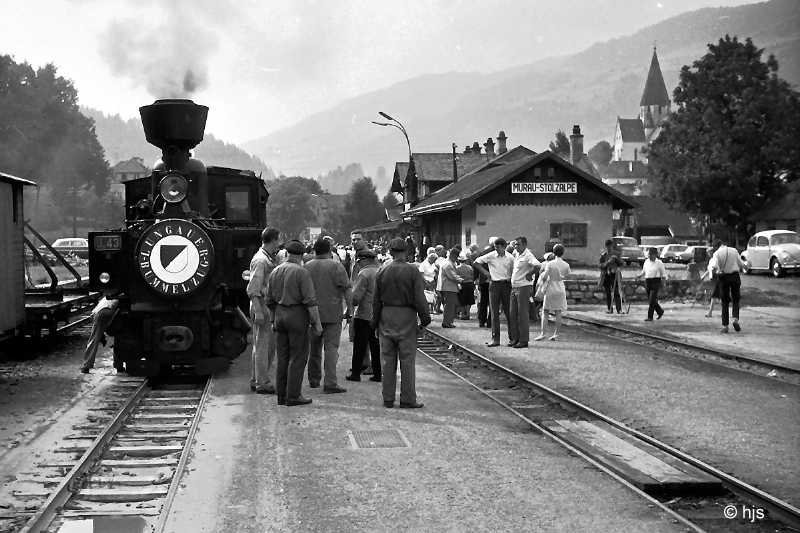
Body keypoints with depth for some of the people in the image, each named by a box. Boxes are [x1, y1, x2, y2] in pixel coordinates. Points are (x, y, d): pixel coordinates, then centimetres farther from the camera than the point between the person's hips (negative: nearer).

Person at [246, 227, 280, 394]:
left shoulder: (270, 259, 15)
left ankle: (256, 380, 24)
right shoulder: (260, 260, -16)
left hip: (270, 306, 10)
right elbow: (253, 289, -20)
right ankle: (262, 384, -1)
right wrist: (258, 311, -25)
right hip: (262, 305, -10)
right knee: (262, 345, -5)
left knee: (269, 345, 15)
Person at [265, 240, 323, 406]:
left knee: (282, 357, 11)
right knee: (298, 357, -1)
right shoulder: (301, 272, -11)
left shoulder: (275, 272, 9)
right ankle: (293, 396, -2)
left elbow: (269, 300, 15)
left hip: (280, 315, 6)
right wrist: (317, 323, -9)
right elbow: (310, 301, -15)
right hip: (297, 316, -6)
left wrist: (273, 320, 25)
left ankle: (281, 395, 14)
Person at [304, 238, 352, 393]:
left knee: (314, 347, 16)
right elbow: (346, 288, -10)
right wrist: (349, 308, -5)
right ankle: (330, 383, -12)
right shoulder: (336, 266, -6)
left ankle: (314, 379, 25)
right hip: (332, 314, -4)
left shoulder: (306, 267, 6)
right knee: (331, 347, -5)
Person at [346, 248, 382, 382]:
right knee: (376, 346, 12)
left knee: (359, 346, 3)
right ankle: (377, 373, 14)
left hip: (364, 315, -6)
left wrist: (352, 304, 1)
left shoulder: (364, 274, -14)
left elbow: (356, 296, -18)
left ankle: (356, 373, 8)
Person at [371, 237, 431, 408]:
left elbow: (376, 300, 5)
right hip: (407, 317, -3)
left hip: (386, 317, 3)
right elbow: (419, 298, -11)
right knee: (407, 360, 2)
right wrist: (425, 318, 0)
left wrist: (375, 322, 13)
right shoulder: (413, 272, -8)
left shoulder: (382, 272, 1)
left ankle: (388, 399, 12)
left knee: (387, 360, 8)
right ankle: (408, 399, 4)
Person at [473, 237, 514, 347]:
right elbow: (476, 263, 6)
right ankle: (495, 339, 2)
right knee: (494, 312, -1)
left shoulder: (510, 258, 2)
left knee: (508, 312, 2)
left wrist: (511, 279, 0)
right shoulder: (490, 256, -1)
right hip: (494, 284, 0)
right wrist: (485, 272, 0)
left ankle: (512, 338, 9)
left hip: (506, 284, 0)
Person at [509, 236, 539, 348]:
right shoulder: (516, 255, 13)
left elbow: (537, 265, -31)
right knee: (513, 314, 10)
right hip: (514, 287, 9)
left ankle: (524, 341, -1)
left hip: (524, 287, -9)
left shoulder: (528, 255, -13)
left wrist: (529, 274, -19)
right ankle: (515, 338, 16)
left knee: (523, 314, -5)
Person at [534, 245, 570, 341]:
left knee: (545, 312, 4)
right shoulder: (566, 265, -3)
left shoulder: (550, 264, -15)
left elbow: (544, 277, -13)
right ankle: (556, 333, 6)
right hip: (560, 289, 3)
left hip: (550, 289, -3)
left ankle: (542, 333, -3)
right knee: (558, 313, 7)